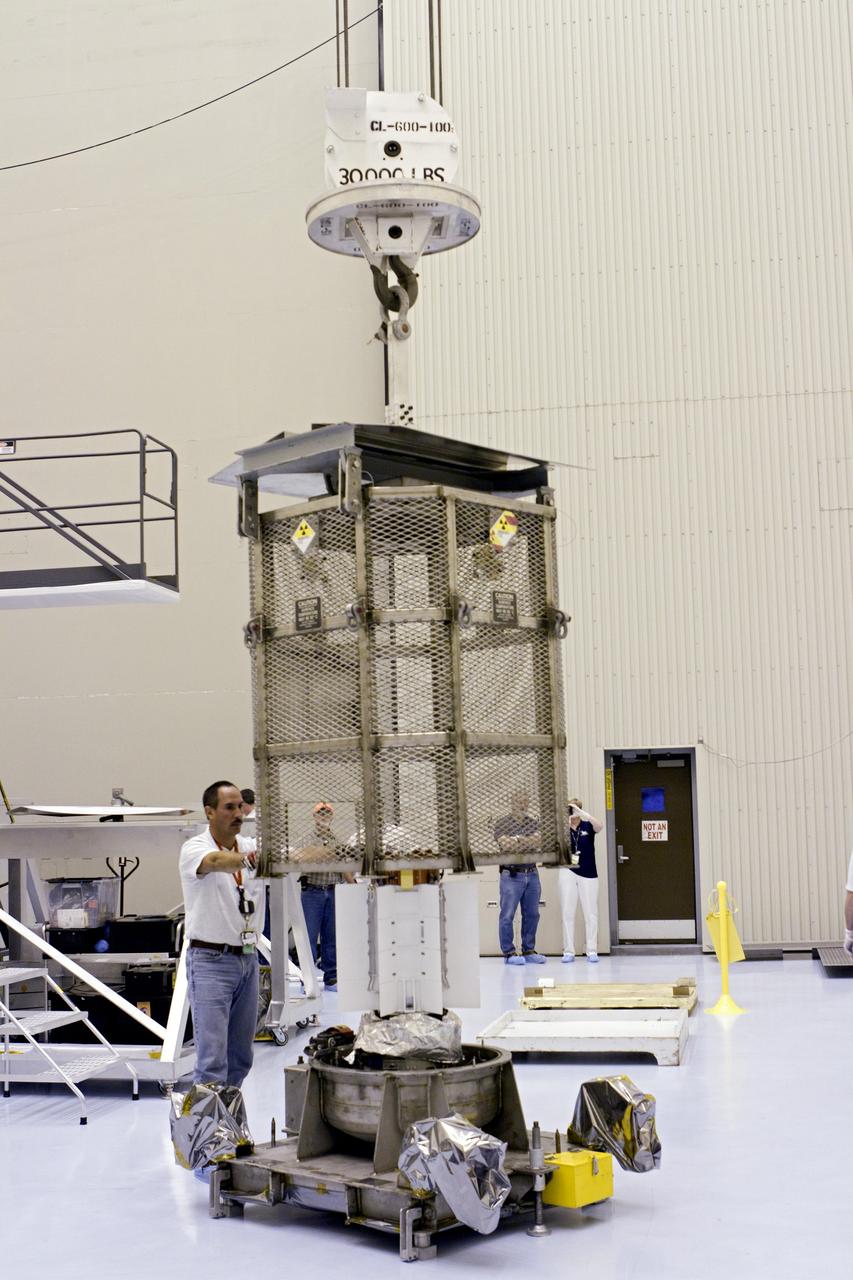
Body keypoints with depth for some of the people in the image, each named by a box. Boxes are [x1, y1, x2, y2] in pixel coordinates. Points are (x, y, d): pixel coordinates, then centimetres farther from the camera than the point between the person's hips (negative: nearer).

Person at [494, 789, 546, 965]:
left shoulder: (533, 823, 12)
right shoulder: (502, 823, -3)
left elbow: (537, 841, -5)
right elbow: (506, 845, -16)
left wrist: (518, 839, -13)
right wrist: (527, 842, -7)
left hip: (532, 874, 5)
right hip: (511, 875, -5)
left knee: (532, 915, 9)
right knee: (507, 916, -4)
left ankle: (529, 951, 19)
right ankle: (508, 953, 3)